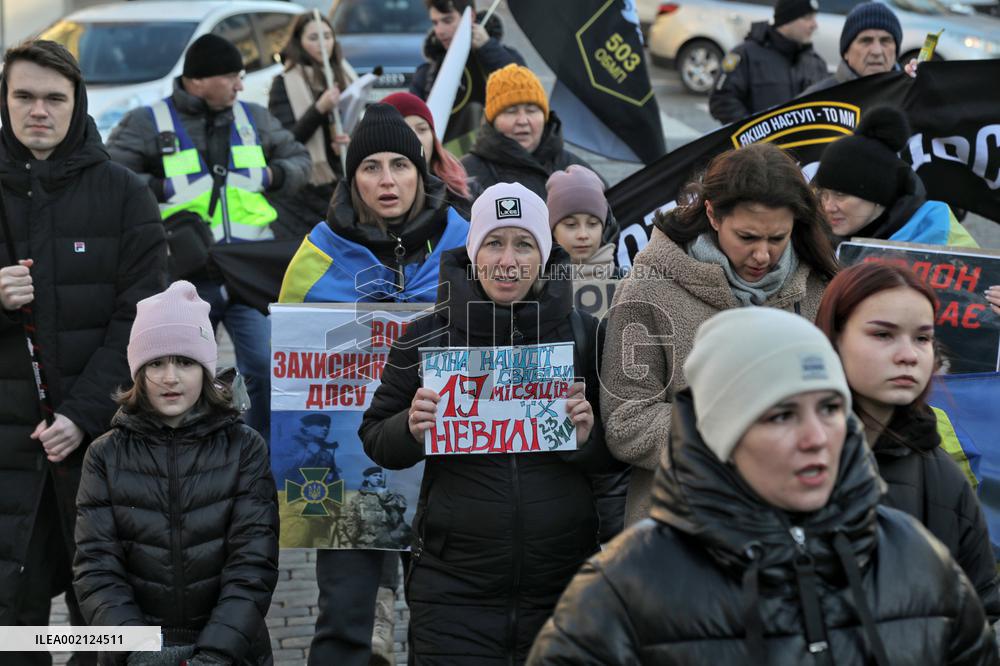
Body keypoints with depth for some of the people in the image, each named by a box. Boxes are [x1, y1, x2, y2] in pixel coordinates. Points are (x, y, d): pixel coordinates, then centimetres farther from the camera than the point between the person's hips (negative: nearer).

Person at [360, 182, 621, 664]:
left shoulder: (584, 335, 2)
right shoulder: (427, 337, 0)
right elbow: (376, 442, 8)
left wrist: (589, 437, -12)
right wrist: (412, 427, -13)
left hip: (563, 585, 1)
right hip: (455, 585, -1)